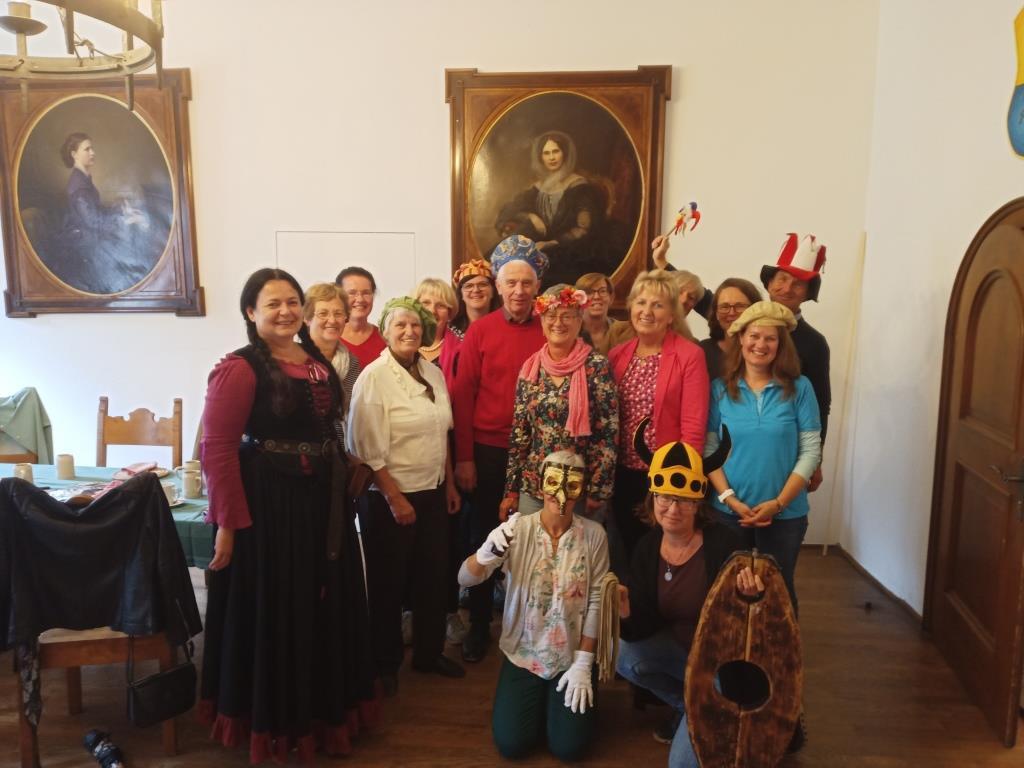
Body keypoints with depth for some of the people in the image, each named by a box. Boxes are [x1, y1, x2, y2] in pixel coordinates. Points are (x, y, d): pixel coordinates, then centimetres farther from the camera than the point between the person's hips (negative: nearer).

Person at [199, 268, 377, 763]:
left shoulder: (318, 363, 8)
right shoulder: (239, 368, -14)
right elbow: (217, 450, -18)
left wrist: (341, 487, 13)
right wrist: (228, 522, -21)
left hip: (322, 501, 8)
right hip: (267, 503, -7)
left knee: (326, 608, 18)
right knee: (274, 613, 7)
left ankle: (323, 708, 39)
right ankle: (275, 721, 29)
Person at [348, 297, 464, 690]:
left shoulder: (434, 373, 5)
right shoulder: (374, 377, -14)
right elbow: (367, 448, -17)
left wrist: (449, 483, 12)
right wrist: (394, 498, -17)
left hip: (433, 493, 6)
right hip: (388, 497, -6)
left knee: (433, 576, 15)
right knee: (388, 582, 10)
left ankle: (429, 652, 35)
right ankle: (386, 663, 29)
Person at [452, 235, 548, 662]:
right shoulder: (479, 331, -2)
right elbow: (462, 395, -3)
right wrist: (464, 457, -6)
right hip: (488, 451, -1)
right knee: (484, 539, 11)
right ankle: (479, 624, 28)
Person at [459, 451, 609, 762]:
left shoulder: (593, 535, -11)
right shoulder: (518, 529, -14)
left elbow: (596, 602, -7)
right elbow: (465, 579, -21)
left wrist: (583, 664, -9)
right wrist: (486, 554, -44)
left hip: (572, 657, 0)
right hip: (522, 654, 0)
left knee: (569, 747, -5)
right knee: (511, 744, -6)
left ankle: (555, 699, 28)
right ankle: (537, 699, 27)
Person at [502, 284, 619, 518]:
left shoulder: (597, 366, -8)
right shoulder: (530, 368, 3)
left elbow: (609, 432, -10)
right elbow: (519, 432, 6)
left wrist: (599, 491, -12)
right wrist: (511, 488, 6)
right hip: (532, 485, 4)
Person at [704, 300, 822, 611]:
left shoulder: (799, 388, -2)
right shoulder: (720, 388, 0)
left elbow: (811, 451, -5)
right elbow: (709, 449, -1)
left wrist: (779, 502, -12)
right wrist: (729, 498, -12)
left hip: (785, 514, 0)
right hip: (729, 512, 1)